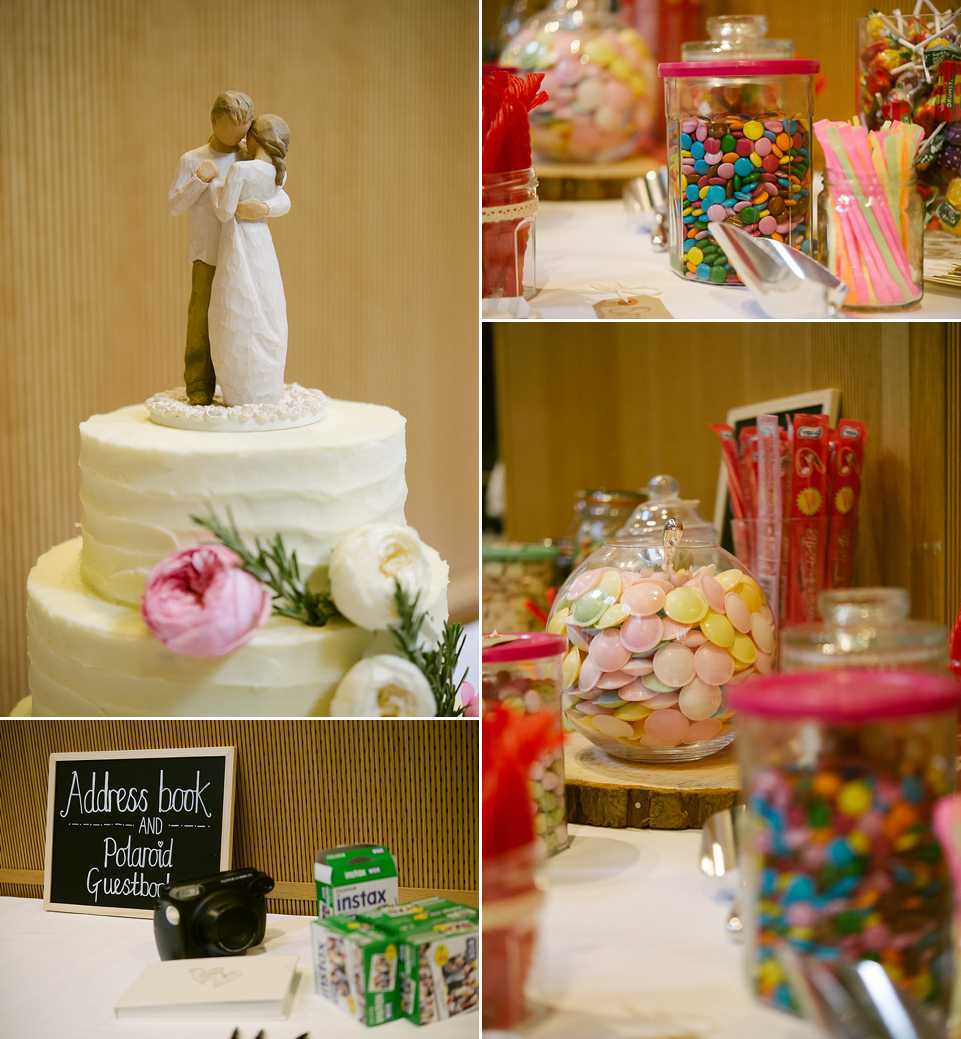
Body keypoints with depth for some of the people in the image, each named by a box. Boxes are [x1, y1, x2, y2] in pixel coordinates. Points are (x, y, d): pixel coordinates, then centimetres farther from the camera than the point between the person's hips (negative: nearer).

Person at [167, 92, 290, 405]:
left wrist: (264, 208, -21)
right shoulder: (192, 161, 2)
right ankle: (199, 387, 6)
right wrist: (200, 179, -14)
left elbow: (283, 201, 2)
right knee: (203, 321, -3)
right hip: (208, 258, -2)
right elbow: (174, 206, 0)